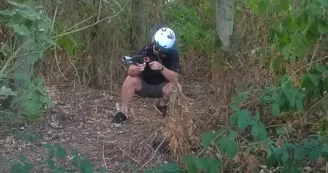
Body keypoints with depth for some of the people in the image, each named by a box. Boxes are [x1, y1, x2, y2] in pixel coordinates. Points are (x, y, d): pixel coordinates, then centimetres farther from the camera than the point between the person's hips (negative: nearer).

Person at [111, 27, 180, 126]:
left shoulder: (173, 54, -21)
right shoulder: (145, 50, -21)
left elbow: (174, 78, -30)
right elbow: (130, 71, -28)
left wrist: (161, 68, -47)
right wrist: (137, 69, -51)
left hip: (161, 87, 0)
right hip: (144, 85, 0)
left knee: (174, 85, -30)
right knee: (130, 79, -29)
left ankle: (161, 105, 3)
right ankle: (123, 112, -17)